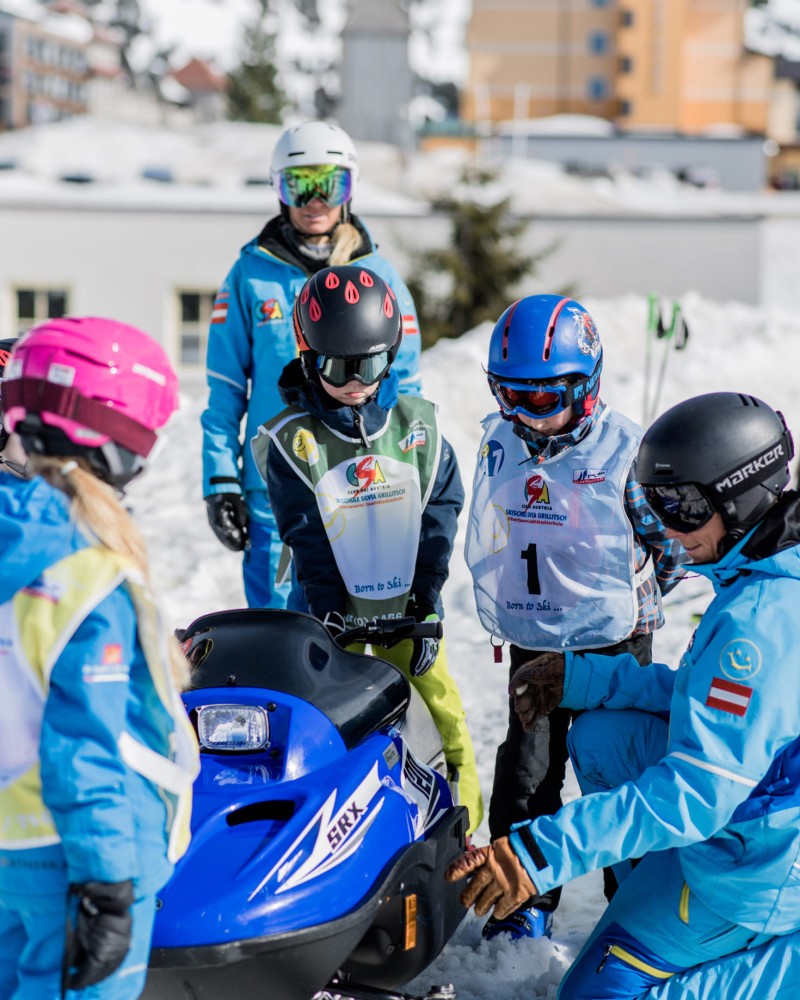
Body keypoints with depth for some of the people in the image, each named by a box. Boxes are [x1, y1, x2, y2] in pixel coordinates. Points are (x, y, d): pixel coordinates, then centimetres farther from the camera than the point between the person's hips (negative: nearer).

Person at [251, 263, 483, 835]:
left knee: (449, 729, 0)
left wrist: (427, 605, -7)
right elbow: (306, 540, -7)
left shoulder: (418, 425, 2)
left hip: (409, 618, 2)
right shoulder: (290, 441, -4)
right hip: (333, 622, -2)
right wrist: (331, 614, -14)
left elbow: (440, 511, 0)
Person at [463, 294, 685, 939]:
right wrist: (501, 604, 16)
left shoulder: (624, 449, -13)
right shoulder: (499, 444, 1)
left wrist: (632, 597, 1)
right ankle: (526, 903, 18)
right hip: (531, 645, 4)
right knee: (526, 778, 4)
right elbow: (484, 540, 16)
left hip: (614, 644, -4)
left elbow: (674, 535, -2)